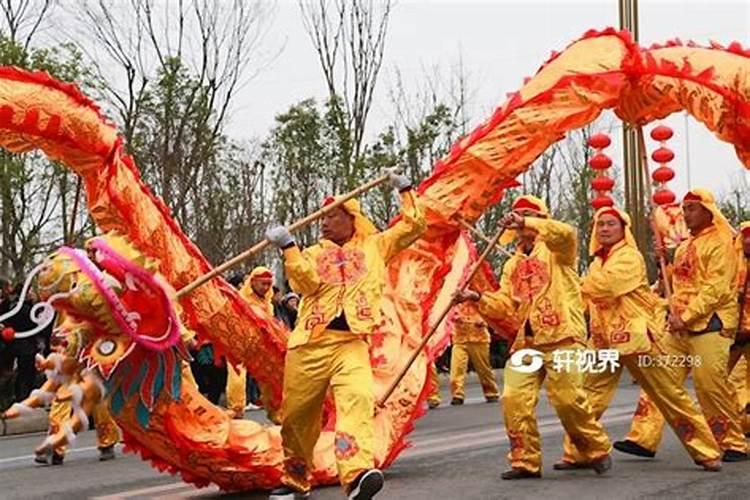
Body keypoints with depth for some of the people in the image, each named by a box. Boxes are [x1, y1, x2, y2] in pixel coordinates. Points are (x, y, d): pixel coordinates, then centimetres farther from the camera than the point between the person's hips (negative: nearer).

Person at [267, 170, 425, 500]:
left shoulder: (374, 246, 20)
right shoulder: (313, 253, 20)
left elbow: (414, 225, 19)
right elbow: (306, 283, -1)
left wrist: (405, 189, 20)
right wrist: (288, 247, -10)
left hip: (352, 343, -2)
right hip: (310, 344, 2)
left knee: (357, 399, -27)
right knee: (297, 414, 5)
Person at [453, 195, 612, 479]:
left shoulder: (555, 249, 4)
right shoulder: (513, 265, 22)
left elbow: (566, 233, -22)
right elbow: (504, 304, 11)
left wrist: (527, 223, -31)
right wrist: (478, 298, -7)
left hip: (562, 337, -6)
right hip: (527, 341, 6)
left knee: (568, 399, -11)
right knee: (514, 398, -6)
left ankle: (597, 451, 10)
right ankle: (525, 461, 6)